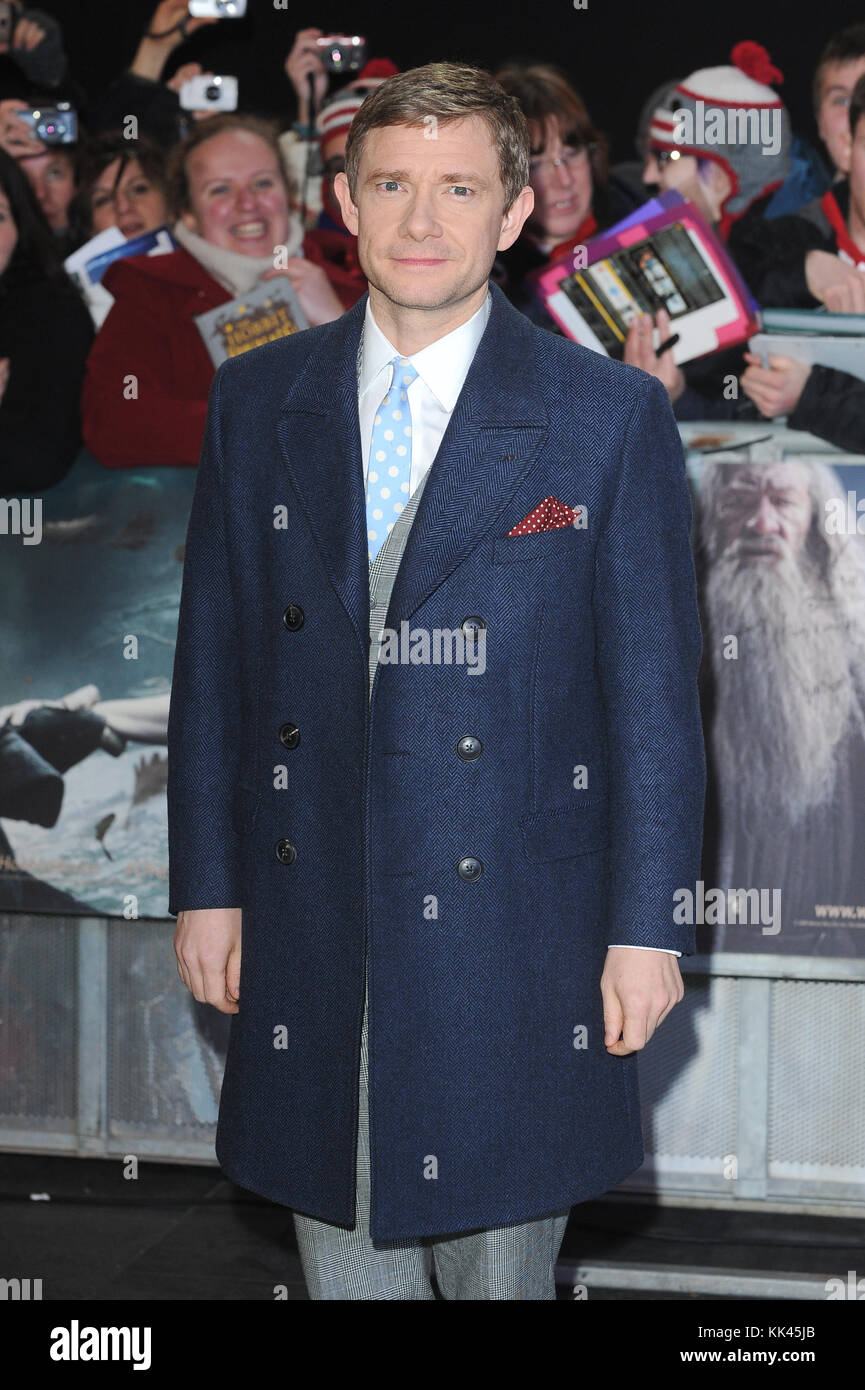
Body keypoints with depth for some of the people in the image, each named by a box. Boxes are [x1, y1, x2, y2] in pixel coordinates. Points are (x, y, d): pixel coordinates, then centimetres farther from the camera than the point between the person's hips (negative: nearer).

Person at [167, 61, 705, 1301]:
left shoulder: (613, 418, -4)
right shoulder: (258, 402, 6)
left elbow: (655, 690, -4)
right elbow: (214, 659, 9)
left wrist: (647, 925, -6)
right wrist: (207, 882, 7)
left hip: (513, 924, -2)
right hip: (312, 922, 3)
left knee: (502, 1259, 8)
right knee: (346, 1261, 11)